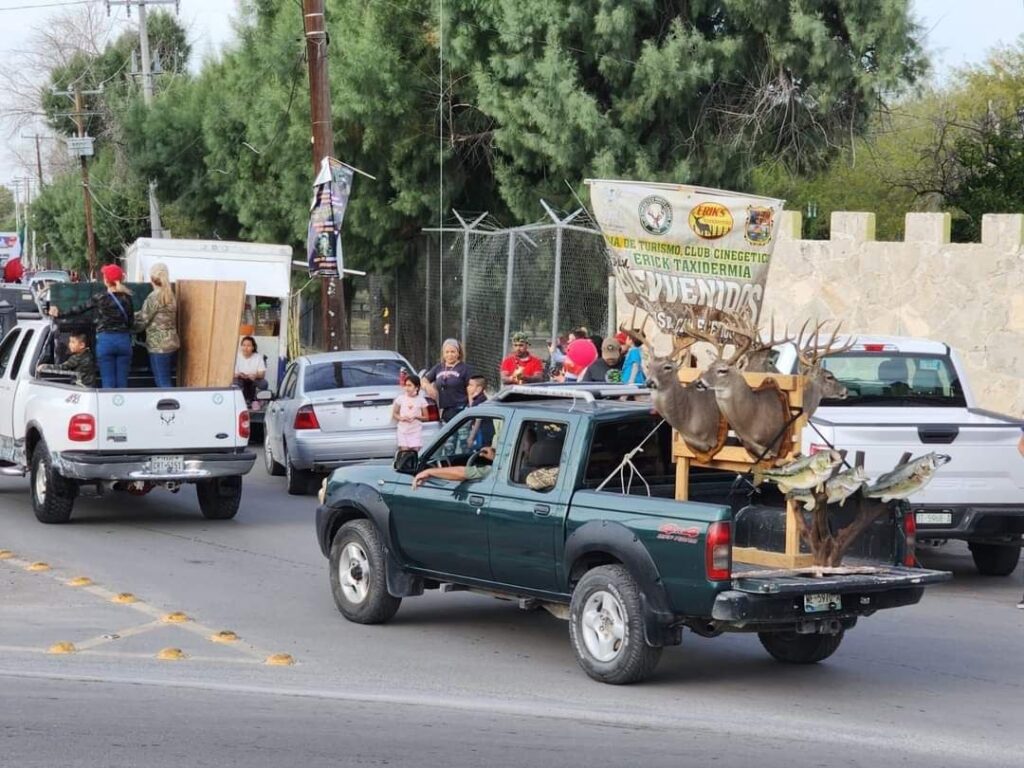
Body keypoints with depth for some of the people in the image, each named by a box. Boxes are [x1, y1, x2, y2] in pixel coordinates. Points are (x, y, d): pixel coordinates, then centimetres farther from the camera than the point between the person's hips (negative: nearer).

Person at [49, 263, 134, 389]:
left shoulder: (99, 298, -5)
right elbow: (131, 322, 8)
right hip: (124, 340, 2)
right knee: (122, 383, 5)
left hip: (105, 340, -2)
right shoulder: (126, 298, 3)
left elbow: (80, 309, 4)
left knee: (108, 383, 1)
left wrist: (60, 314, 16)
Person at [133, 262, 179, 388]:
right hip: (171, 342, 8)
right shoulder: (170, 296, 10)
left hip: (158, 345, -8)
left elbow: (142, 321, -10)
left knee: (163, 383, -7)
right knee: (165, 382, 14)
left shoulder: (154, 297, -13)